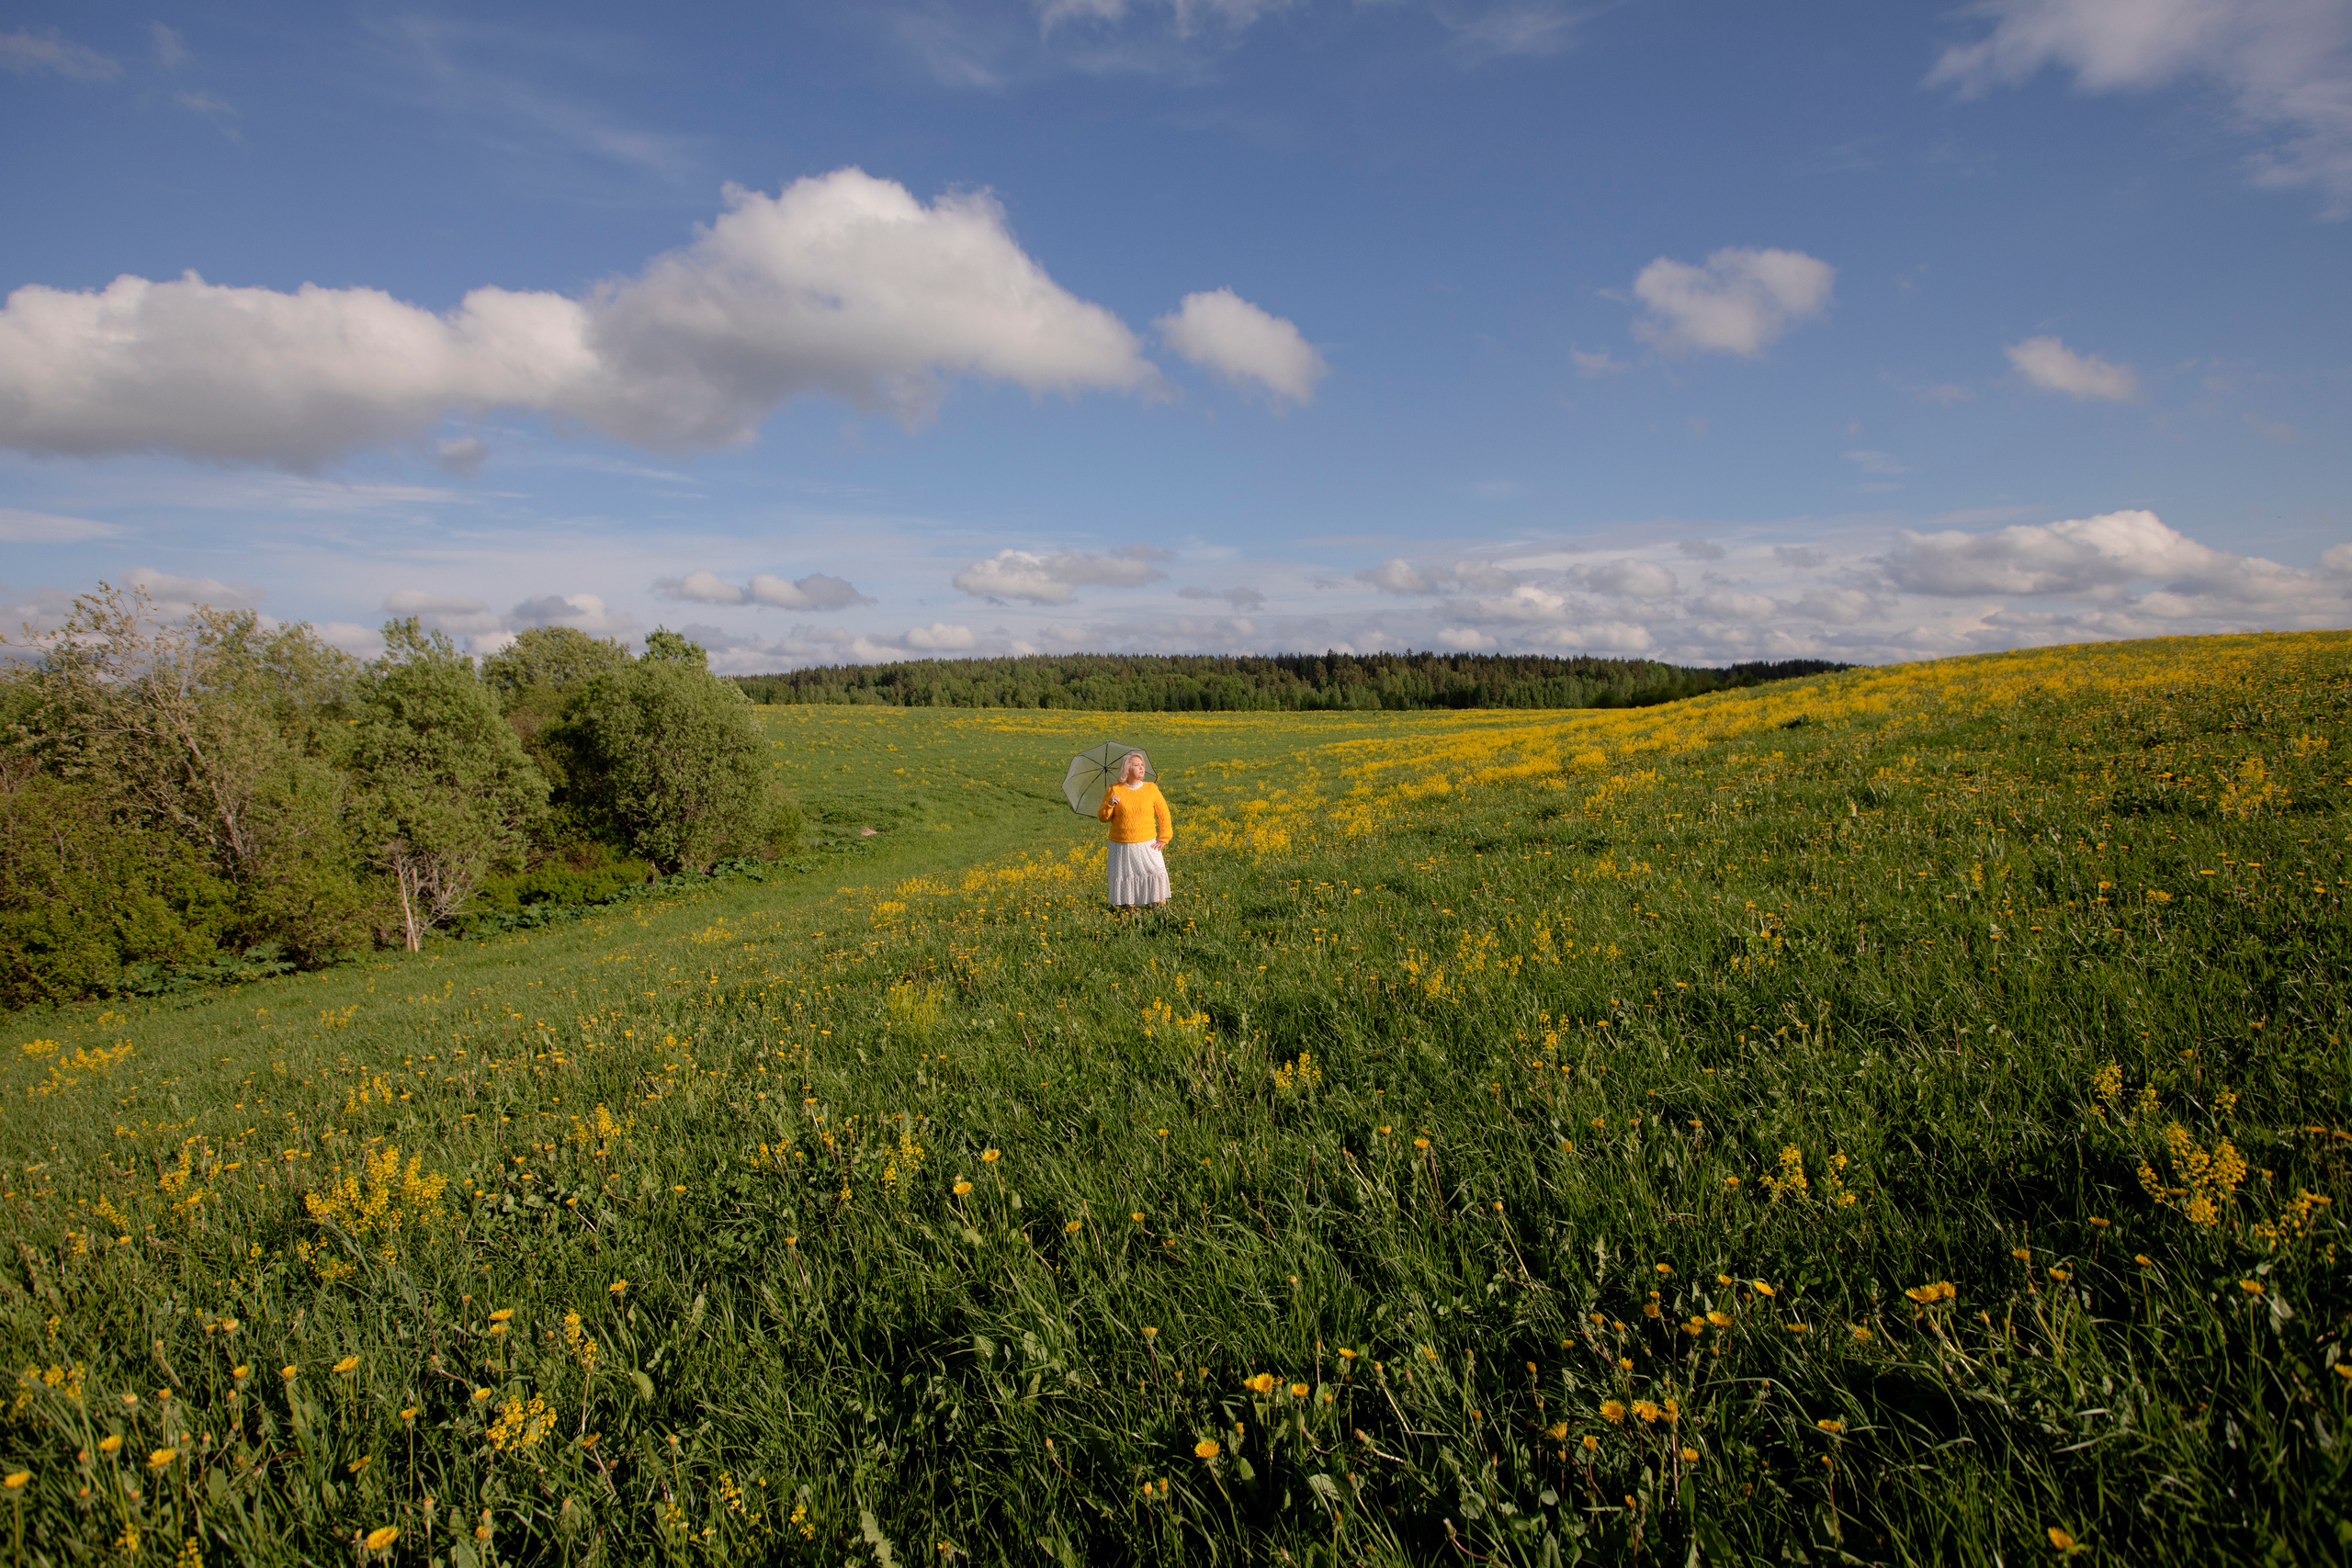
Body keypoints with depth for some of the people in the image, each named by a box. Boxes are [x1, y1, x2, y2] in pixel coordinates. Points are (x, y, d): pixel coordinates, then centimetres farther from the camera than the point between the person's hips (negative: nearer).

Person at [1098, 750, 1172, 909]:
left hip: (1147, 845, 0)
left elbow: (1163, 814, 7)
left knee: (1156, 873, -12)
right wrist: (1110, 804, -15)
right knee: (1121, 877, 2)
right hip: (1121, 846, 0)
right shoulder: (1114, 790, 3)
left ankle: (1159, 905, 2)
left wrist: (1164, 838, -1)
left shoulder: (1151, 789, 5)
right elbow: (1103, 817, 5)